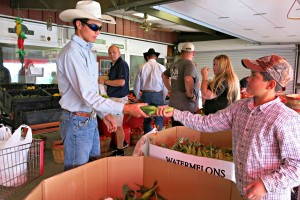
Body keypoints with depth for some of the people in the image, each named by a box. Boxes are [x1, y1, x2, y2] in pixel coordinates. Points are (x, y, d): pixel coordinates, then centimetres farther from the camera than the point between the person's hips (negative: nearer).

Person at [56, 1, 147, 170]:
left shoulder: (88, 52, 10)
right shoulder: (72, 53, -18)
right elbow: (88, 96, -24)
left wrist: (105, 114, 13)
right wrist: (126, 109, -25)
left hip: (91, 119, 9)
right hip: (77, 122, -8)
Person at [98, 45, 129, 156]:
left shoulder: (122, 64, -14)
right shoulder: (114, 65, 16)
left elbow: (121, 82, -25)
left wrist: (105, 82, -17)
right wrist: (104, 81, 9)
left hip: (119, 98, -10)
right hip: (113, 97, 10)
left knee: (117, 125, -3)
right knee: (117, 124, 19)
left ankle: (120, 151, 8)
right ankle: (122, 143, 37)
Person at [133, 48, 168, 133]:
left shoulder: (142, 68, 0)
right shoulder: (161, 67, -5)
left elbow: (136, 85, 3)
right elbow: (165, 85, -4)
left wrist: (138, 97, 17)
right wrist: (163, 98, 8)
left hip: (145, 94, 2)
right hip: (157, 94, -2)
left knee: (146, 119, 13)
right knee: (158, 120, 5)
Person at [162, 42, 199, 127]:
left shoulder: (174, 64, 11)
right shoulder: (189, 64, -12)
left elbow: (164, 76, 27)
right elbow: (188, 80, -31)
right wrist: (191, 95, -17)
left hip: (173, 104, 8)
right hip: (186, 107, -8)